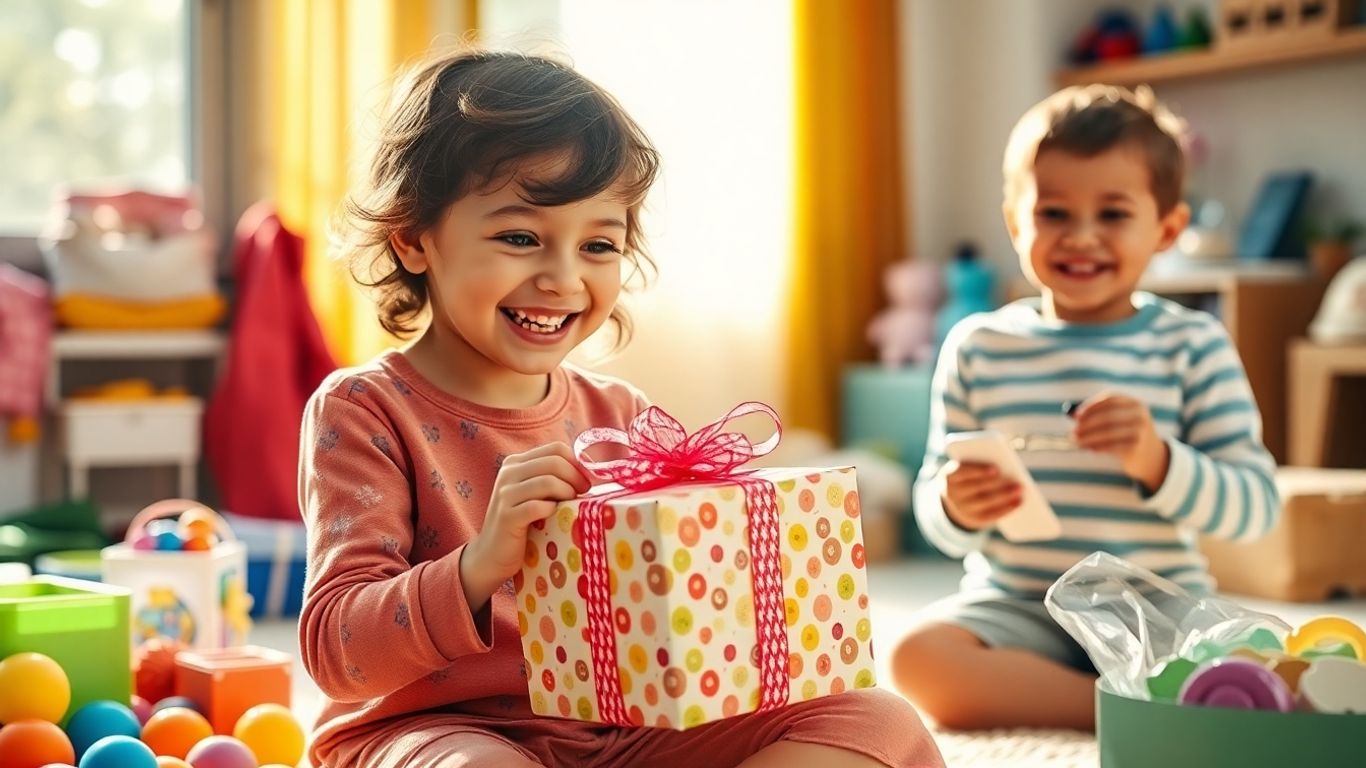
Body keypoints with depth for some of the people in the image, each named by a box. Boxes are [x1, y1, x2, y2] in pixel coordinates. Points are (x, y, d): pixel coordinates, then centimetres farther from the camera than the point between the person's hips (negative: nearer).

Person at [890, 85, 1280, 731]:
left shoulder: (1193, 346, 1)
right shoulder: (978, 347, 5)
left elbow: (1256, 507, -6)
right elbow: (937, 523, 8)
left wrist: (1157, 462, -23)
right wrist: (957, 510, -17)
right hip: (1016, 605, 2)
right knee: (919, 659, -29)